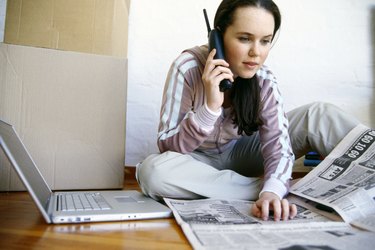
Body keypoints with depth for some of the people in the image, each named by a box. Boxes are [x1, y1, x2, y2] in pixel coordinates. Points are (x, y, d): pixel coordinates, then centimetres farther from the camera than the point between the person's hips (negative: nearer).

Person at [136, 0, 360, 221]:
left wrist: (273, 190, -44)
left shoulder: (264, 79, -14)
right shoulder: (188, 67, -23)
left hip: (238, 153, 2)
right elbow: (167, 146, -23)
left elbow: (277, 141, -23)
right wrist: (210, 107, -37)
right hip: (198, 160, -1)